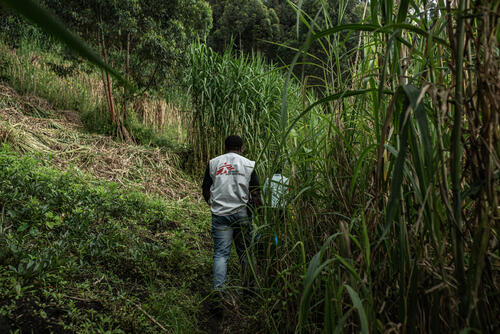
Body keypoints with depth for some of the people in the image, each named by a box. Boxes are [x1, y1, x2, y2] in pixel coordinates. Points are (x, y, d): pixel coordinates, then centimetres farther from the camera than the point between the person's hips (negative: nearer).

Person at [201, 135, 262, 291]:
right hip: (241, 214, 0)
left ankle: (218, 287, -5)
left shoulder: (213, 163, 6)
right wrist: (258, 208, 12)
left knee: (220, 252, 3)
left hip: (219, 214, 1)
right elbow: (255, 193, -2)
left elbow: (205, 190, 7)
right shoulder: (249, 164, 2)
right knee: (245, 252, 11)